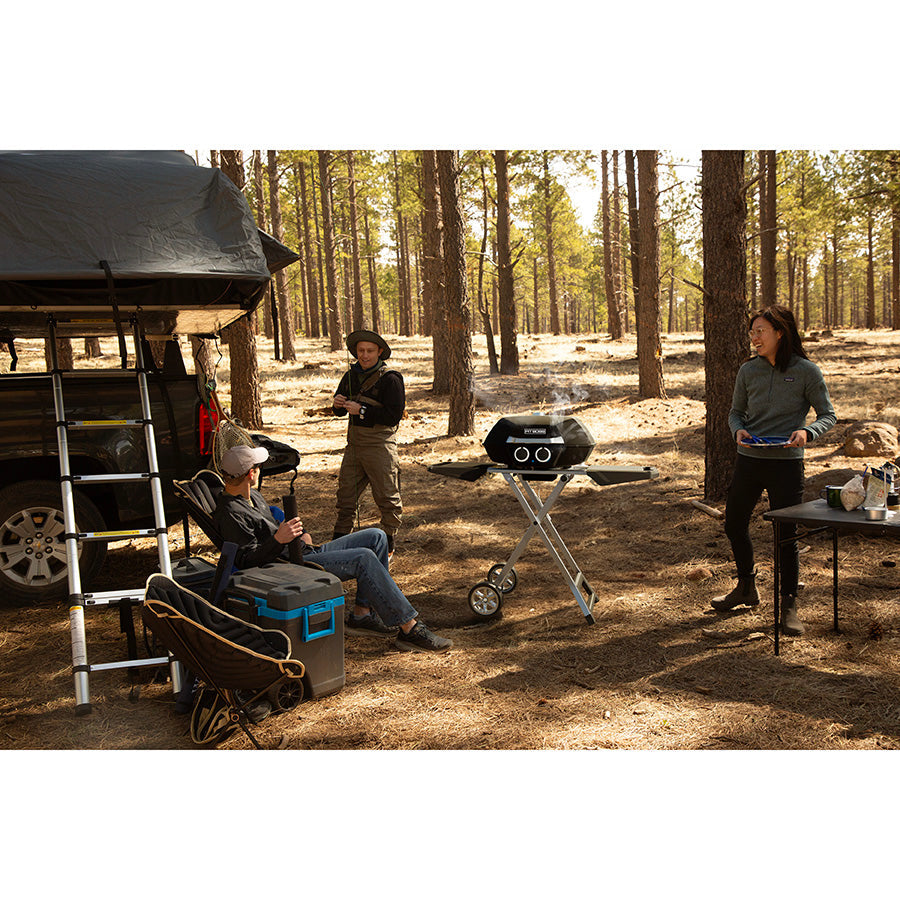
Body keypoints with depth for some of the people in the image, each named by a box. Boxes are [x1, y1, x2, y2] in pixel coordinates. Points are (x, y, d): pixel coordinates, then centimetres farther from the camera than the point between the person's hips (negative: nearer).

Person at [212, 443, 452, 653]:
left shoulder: (252, 496, 17)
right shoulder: (230, 513, -15)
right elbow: (246, 560, -21)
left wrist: (302, 534, 13)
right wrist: (278, 539, -35)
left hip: (306, 552, 11)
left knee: (376, 537, 5)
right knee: (363, 558, -26)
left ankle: (362, 613, 2)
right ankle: (410, 629, -24)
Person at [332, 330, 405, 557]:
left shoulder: (390, 379, -9)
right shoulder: (350, 376, 12)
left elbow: (394, 416, -16)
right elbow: (340, 411, 19)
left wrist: (361, 410, -19)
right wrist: (337, 404, -5)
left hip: (380, 445, -6)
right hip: (354, 443, 6)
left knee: (386, 496, 5)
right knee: (345, 494, 9)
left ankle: (388, 543, 18)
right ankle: (339, 540, 19)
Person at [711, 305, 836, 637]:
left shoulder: (806, 371, -6)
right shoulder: (748, 370, 4)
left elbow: (828, 415, -1)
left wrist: (807, 431, -21)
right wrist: (739, 430, -10)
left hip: (786, 463, -4)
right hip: (748, 460, 5)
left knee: (786, 535, 0)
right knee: (734, 525, 14)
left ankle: (789, 606, 16)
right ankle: (746, 588, 36)